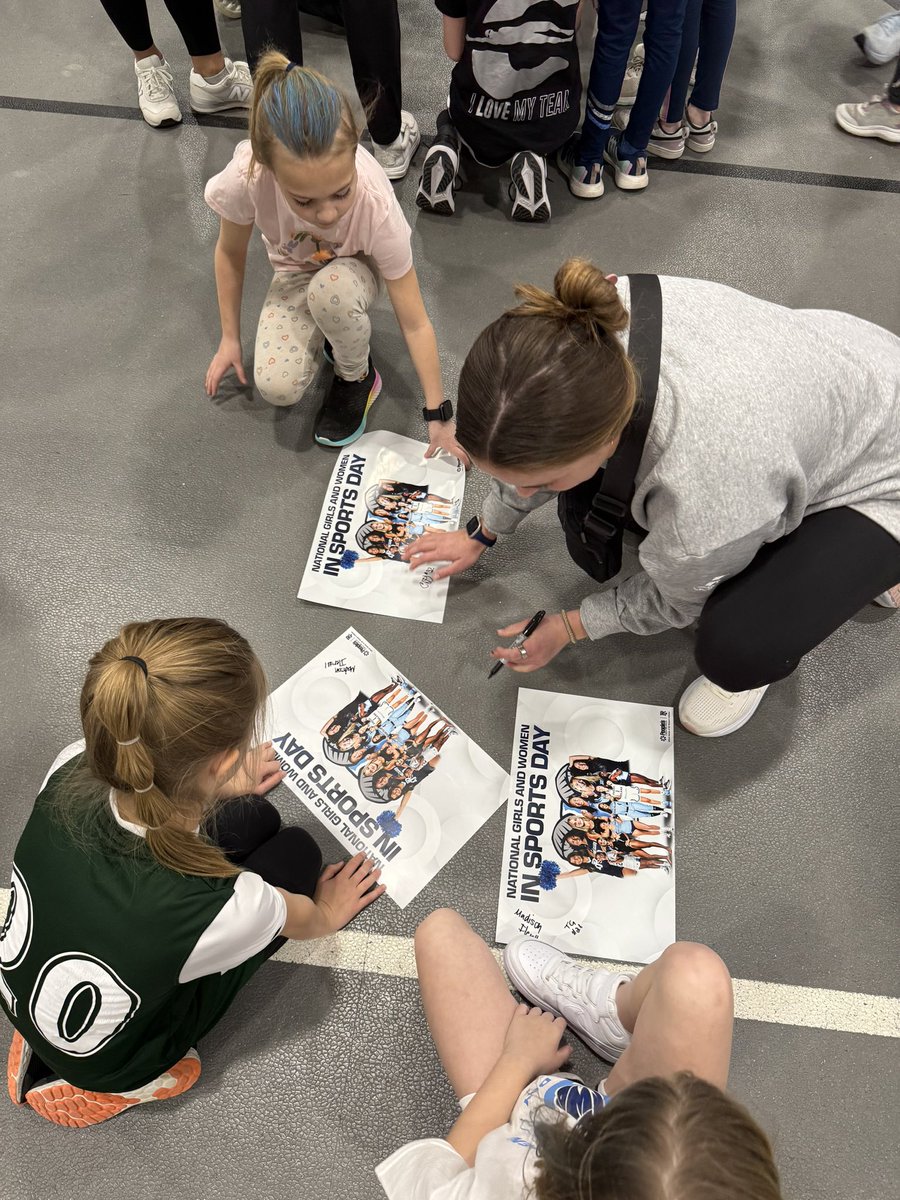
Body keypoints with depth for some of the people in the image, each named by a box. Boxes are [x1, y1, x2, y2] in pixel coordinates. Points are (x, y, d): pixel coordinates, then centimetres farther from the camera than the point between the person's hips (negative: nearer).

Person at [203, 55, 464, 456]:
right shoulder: (246, 178, -35)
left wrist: (439, 417, -26)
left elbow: (415, 324, -30)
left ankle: (357, 377, -7)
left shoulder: (376, 206, -38)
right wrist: (230, 339, -2)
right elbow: (230, 253, -11)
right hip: (296, 272, 2)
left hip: (354, 269, -1)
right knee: (276, 386, -23)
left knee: (330, 289, -40)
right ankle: (336, 328, 9)